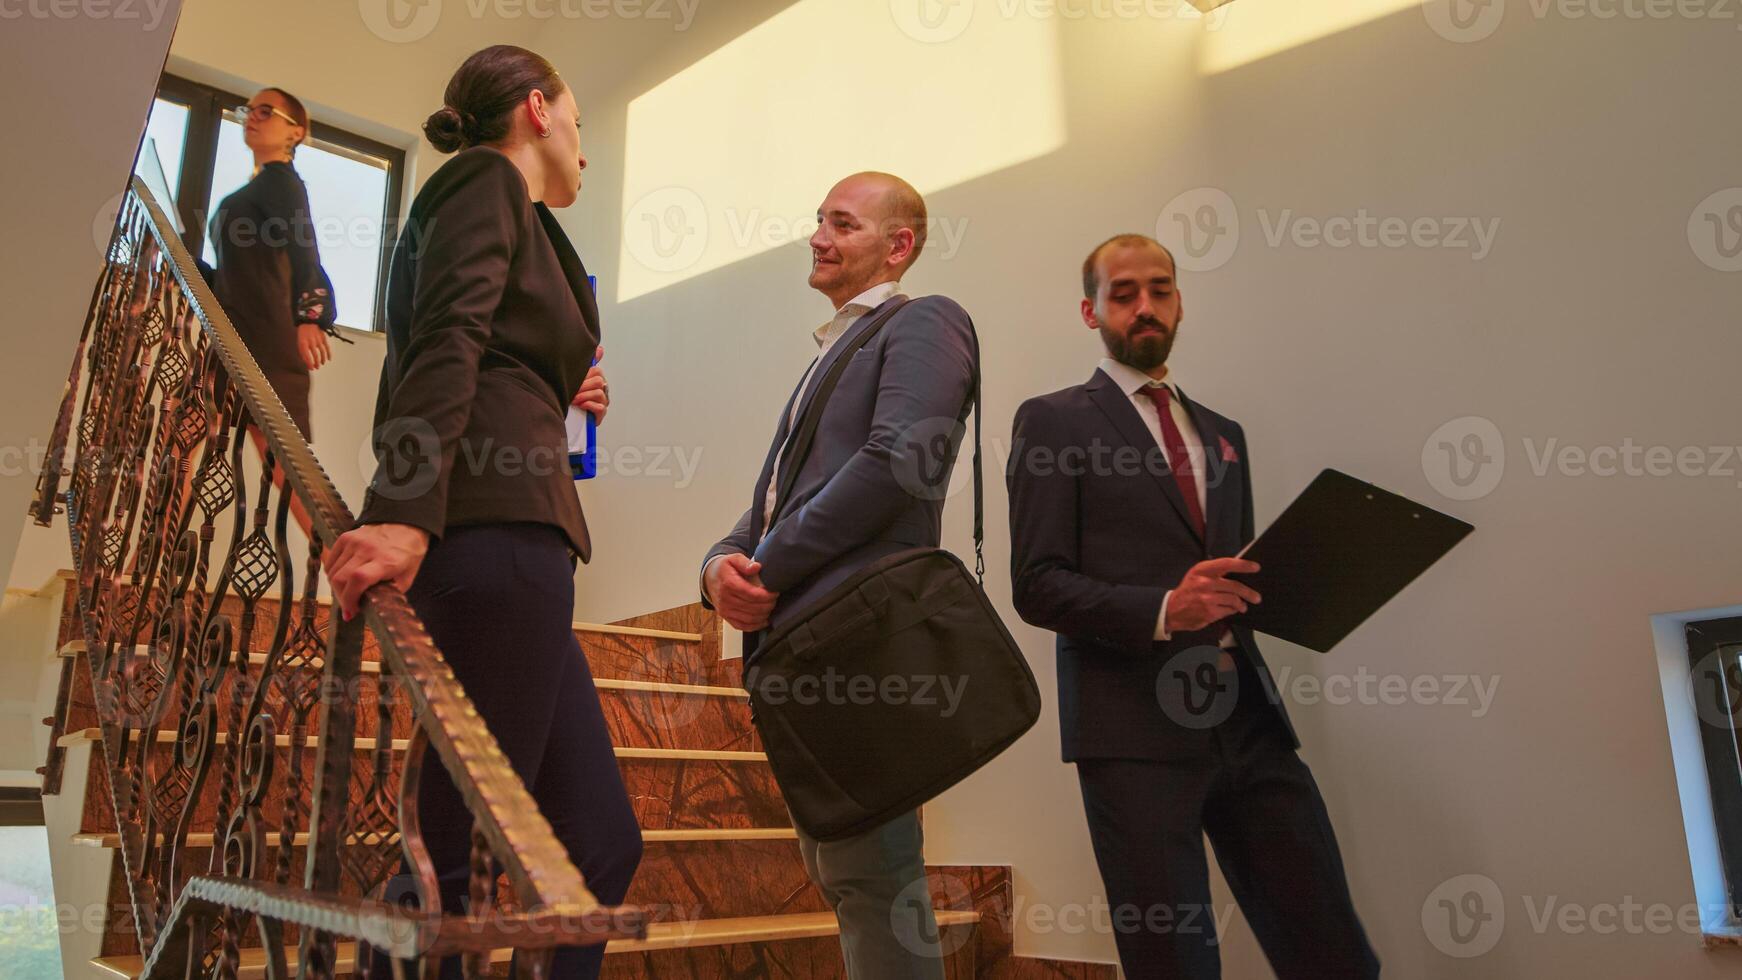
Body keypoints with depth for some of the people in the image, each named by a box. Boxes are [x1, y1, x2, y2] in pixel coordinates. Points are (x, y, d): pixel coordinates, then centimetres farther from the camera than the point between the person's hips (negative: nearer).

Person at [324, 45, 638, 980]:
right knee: (458, 852, -9)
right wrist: (405, 510, -24)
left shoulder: (491, 201, 32)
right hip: (494, 526, -9)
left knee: (601, 838, 5)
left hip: (501, 542, 9)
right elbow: (446, 342, -13)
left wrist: (556, 402, 21)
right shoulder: (486, 179, 5)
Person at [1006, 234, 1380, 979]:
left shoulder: (1223, 434, 21)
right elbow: (1036, 586, -6)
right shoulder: (1053, 421, 3)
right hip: (1135, 726, -5)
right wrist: (1162, 610, -20)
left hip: (1247, 717, 5)